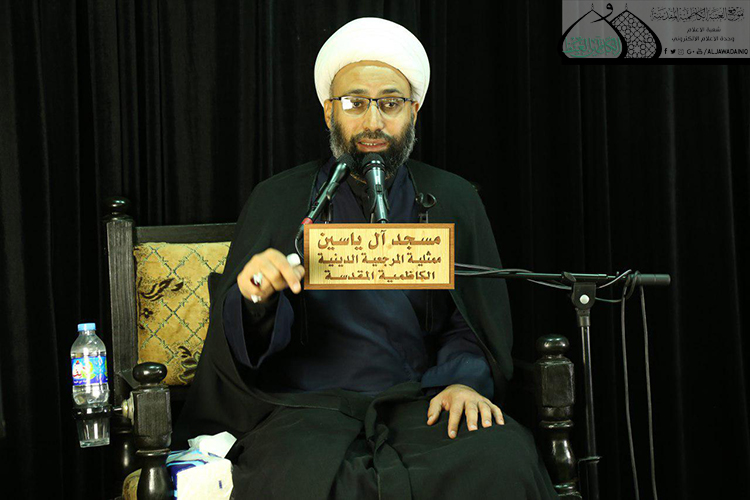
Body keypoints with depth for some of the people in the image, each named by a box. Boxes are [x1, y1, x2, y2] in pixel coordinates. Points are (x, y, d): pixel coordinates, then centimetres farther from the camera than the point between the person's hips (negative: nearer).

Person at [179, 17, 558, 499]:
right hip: (307, 404, -1)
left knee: (506, 458, -29)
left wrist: (465, 380, -9)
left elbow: (474, 324, 13)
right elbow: (244, 343, 5)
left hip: (418, 400, 2)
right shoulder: (278, 200, 10)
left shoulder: (455, 201, 14)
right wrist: (257, 298, -19)